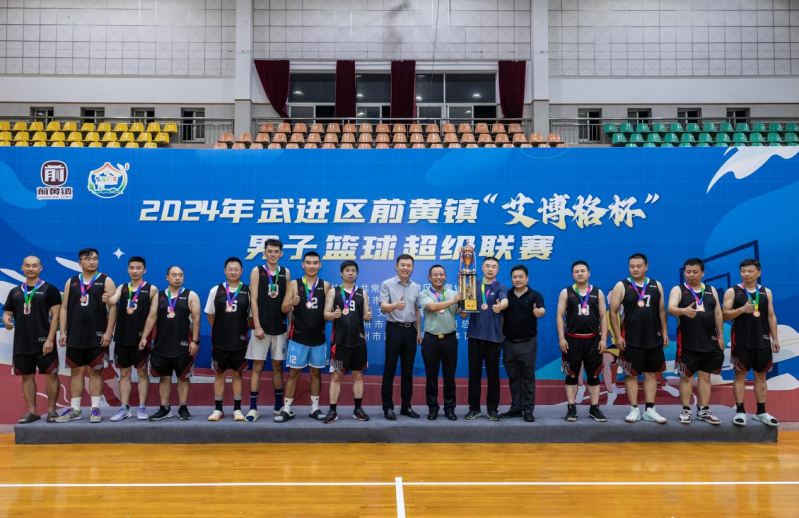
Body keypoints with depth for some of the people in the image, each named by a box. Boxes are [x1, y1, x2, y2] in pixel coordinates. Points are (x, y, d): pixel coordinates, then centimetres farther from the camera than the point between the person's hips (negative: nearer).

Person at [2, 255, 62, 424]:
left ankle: (51, 410, 8)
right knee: (27, 377, 9)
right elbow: (7, 313, 16)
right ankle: (32, 411, 18)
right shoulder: (15, 291, 12)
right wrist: (6, 320, -10)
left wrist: (50, 339, -14)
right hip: (21, 343, 5)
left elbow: (55, 315, -7)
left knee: (51, 375, -3)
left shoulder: (50, 289, -2)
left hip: (43, 342, -5)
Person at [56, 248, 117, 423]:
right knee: (76, 371, 7)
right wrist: (63, 332, 2)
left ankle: (95, 409, 8)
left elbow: (113, 308, -6)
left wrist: (108, 332, -13)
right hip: (75, 336, 3)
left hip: (97, 337, -3)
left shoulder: (106, 281, -1)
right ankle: (74, 409, 14)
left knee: (95, 372, 2)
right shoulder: (71, 282, 10)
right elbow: (64, 308, 10)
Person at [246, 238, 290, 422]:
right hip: (262, 327, -3)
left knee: (277, 366, 10)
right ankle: (253, 407, 4)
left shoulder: (285, 272, 7)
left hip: (280, 327, 3)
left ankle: (279, 405, 19)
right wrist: (257, 326, -13)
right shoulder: (257, 271, -2)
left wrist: (290, 325, 5)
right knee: (257, 366, -1)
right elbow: (254, 300, -6)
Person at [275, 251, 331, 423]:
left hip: (318, 337, 2)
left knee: (316, 372, 9)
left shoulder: (325, 285, 4)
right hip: (298, 337, -1)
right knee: (293, 372, 2)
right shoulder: (294, 284, 0)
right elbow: (284, 309, -4)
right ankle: (286, 409, 8)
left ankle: (315, 408, 18)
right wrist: (292, 302, -25)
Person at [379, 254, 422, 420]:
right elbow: (383, 307, -17)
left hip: (410, 330, 4)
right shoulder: (387, 284, -5)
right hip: (394, 329, -4)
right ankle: (388, 407, 7)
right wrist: (395, 305, -37)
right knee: (390, 370, 0)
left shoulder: (416, 287, 10)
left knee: (408, 371, 9)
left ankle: (406, 406, 17)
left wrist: (419, 331, 13)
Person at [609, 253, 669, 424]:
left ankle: (650, 410, 13)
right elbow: (613, 312, -4)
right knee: (631, 374, 1)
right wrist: (618, 336, -10)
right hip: (630, 339, -3)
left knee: (651, 373, 7)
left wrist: (665, 332, 6)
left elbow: (661, 311, 12)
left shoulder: (656, 285, 7)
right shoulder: (621, 286, -3)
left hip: (653, 338, 3)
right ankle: (634, 409, 9)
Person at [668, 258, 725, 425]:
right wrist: (684, 311, -40)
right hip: (687, 343, -3)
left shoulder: (711, 290, 10)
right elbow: (671, 308, -20)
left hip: (709, 342, 4)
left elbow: (718, 314, 12)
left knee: (705, 376, 8)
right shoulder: (678, 290, -2)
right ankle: (686, 410, 11)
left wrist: (720, 336, 7)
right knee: (686, 376, 3)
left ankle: (703, 411, 16)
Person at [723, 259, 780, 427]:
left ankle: (761, 412, 17)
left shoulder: (766, 292, 8)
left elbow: (771, 316, 10)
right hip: (741, 341, -3)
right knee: (740, 375, 1)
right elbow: (725, 315, -7)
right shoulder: (732, 292, -3)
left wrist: (775, 339, 6)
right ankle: (740, 411, 6)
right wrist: (742, 309, -23)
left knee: (761, 376, 9)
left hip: (762, 341, 3)